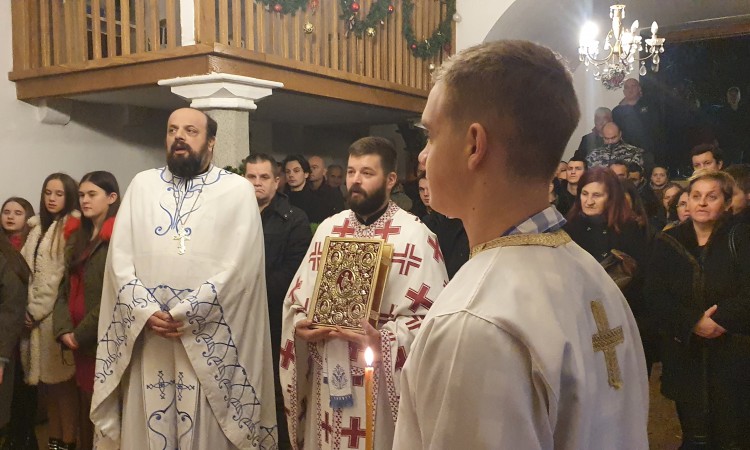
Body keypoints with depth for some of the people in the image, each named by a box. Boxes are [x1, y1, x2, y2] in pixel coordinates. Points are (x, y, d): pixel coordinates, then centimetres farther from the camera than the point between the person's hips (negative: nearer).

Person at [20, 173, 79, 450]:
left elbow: (62, 274, -11)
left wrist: (38, 309, -9)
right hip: (34, 313, 7)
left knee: (61, 379, -3)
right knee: (44, 379, 11)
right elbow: (26, 268, 16)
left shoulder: (72, 227, -6)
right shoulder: (38, 227, 18)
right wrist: (27, 308, 5)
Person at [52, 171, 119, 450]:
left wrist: (82, 334, -11)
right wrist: (64, 330, -2)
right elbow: (66, 287, 12)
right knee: (84, 411, 13)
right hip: (79, 342, 7)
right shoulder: (77, 238, 16)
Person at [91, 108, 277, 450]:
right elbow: (120, 258, 4)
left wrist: (182, 316, -15)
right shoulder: (142, 184, 11)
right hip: (146, 336, 3)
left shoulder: (237, 190, 0)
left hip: (209, 339, -3)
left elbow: (237, 266, -10)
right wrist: (148, 312, -10)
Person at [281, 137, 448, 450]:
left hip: (380, 379, -5)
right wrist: (298, 325, -7)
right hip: (326, 374, 5)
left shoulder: (415, 235, -9)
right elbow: (297, 296, 12)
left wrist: (383, 340, -25)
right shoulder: (328, 229, 9)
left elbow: (433, 315, -14)